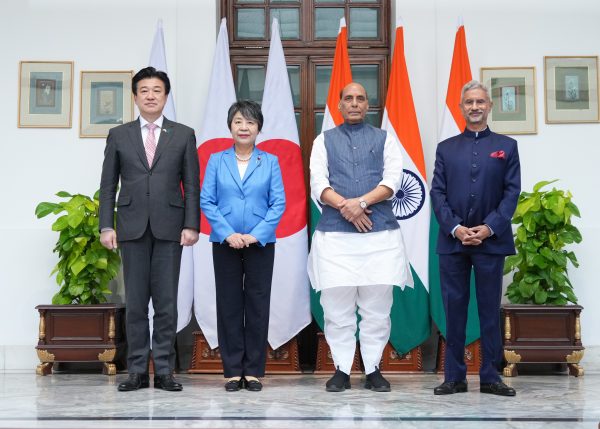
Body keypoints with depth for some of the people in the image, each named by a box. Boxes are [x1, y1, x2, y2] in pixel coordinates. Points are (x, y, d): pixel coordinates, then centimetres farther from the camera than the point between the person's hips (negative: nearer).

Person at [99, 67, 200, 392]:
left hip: (169, 228, -1)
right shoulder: (118, 135, 10)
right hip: (132, 227, 1)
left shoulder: (183, 135, 8)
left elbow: (192, 185, 5)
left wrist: (191, 225, -4)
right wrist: (106, 226, -1)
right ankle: (137, 370, 11)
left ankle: (164, 370, 8)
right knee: (135, 303, 4)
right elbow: (108, 185, 8)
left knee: (166, 302, 1)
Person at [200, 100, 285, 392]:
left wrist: (256, 234, -12)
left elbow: (278, 203, -2)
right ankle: (233, 370, 13)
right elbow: (206, 201, -1)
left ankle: (254, 370, 13)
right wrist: (228, 233, -12)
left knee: (258, 305, 4)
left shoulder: (270, 162, 3)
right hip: (225, 243, 1)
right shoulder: (217, 160, 4)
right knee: (229, 305, 5)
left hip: (260, 243, 0)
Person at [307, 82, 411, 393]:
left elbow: (392, 182, 1)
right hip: (335, 234, 0)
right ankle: (341, 370, 10)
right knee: (336, 306, 0)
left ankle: (373, 370, 12)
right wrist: (345, 206, -14)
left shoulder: (385, 139, 14)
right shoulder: (324, 141, 14)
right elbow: (318, 184, 2)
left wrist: (360, 202, -13)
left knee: (377, 307, 2)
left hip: (380, 233, 0)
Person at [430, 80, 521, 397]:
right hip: (452, 240, 1)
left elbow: (512, 192, 1)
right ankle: (454, 376, 10)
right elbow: (437, 193, 4)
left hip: (491, 240, -1)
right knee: (454, 308, 3)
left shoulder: (506, 146, 9)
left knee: (490, 308, 4)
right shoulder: (446, 148, 11)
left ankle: (490, 376, 11)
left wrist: (489, 228, -11)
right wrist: (455, 228, -10)